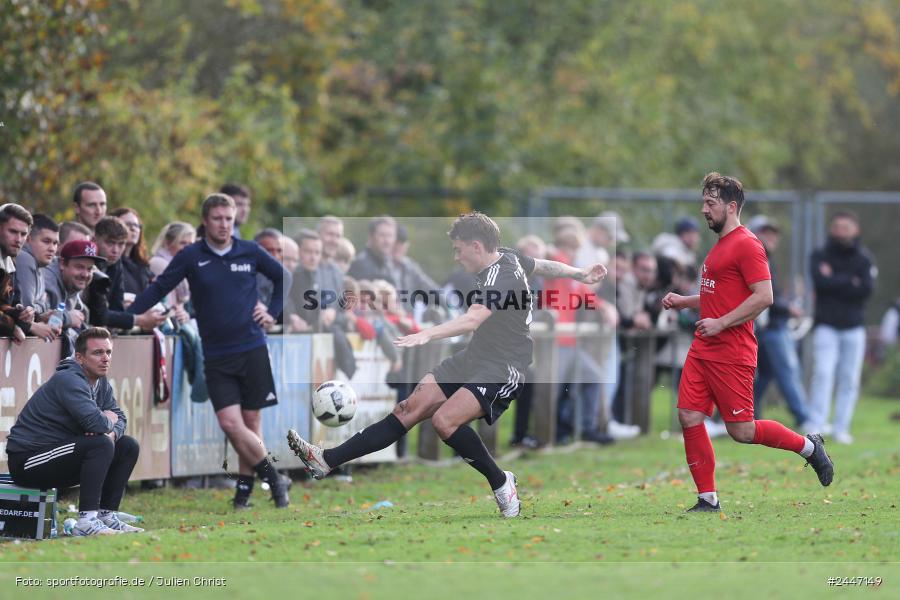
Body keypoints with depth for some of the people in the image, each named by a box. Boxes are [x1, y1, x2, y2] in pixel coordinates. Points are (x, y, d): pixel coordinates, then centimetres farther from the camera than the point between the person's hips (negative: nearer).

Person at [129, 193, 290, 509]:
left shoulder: (250, 252, 3)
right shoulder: (191, 257, -1)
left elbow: (283, 278, 18)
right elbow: (158, 289, 0)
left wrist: (272, 313, 7)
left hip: (252, 349, 1)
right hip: (216, 356, -1)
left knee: (250, 421, 3)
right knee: (230, 422, -11)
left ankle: (245, 487, 15)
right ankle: (274, 479, 2)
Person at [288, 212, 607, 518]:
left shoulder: (501, 278, -22)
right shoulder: (509, 259, 8)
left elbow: (473, 319, -38)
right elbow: (543, 265, 27)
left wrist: (427, 334, -50)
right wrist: (580, 274, 44)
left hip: (502, 369, -9)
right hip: (473, 358, 9)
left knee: (445, 420, -30)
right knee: (410, 410, -3)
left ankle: (501, 483, -10)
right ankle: (327, 460, -11)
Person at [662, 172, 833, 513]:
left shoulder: (746, 245, -13)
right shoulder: (720, 246, 17)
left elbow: (763, 296, -20)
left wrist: (721, 323, -22)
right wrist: (684, 302, 16)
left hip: (731, 354, -9)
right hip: (702, 351, 9)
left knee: (741, 431, -4)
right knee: (689, 419, 0)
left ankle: (809, 447, 17)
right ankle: (708, 500, 5)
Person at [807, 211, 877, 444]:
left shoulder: (864, 259, 7)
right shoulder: (820, 256, 5)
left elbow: (866, 289, -8)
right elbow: (821, 282, -13)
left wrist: (834, 281, -8)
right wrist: (850, 282, -9)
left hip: (854, 327, 2)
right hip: (826, 326, -2)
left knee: (850, 380, 1)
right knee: (823, 373, -14)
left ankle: (841, 429, 6)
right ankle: (816, 426, -19)